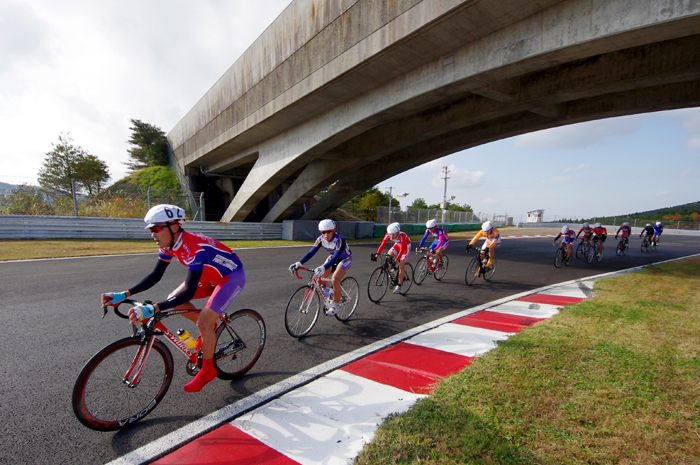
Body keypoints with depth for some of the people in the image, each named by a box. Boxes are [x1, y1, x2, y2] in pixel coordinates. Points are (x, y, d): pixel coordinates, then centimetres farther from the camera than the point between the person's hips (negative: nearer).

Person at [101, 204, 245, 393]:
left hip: (232, 276, -9)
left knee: (203, 322, -14)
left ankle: (207, 370, 10)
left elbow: (189, 292, -38)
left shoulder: (194, 247, -34)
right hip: (211, 275, 9)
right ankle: (209, 327, 20)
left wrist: (151, 309, -45)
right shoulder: (169, 245, -7)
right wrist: (124, 294, -10)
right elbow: (155, 275, 0)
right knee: (174, 300, -2)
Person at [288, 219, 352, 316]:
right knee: (319, 277, -7)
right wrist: (299, 263, -37)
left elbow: (336, 257, -46)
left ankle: (336, 305, -6)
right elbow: (311, 252, -23)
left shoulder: (339, 240, -35)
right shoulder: (321, 239, -18)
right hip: (332, 257, 6)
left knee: (334, 280, -25)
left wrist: (324, 268, -60)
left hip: (345, 259, -6)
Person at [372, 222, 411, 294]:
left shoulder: (402, 236, -38)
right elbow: (382, 244, -26)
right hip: (397, 245, 6)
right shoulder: (388, 235, -25)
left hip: (406, 246, -5)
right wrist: (377, 254, -37)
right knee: (389, 255, -21)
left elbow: (402, 249, -40)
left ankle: (399, 286, -5)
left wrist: (396, 260, -48)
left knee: (401, 267, -11)